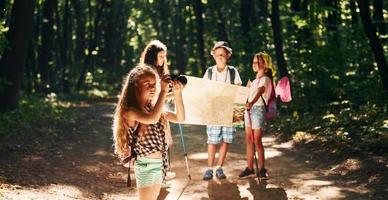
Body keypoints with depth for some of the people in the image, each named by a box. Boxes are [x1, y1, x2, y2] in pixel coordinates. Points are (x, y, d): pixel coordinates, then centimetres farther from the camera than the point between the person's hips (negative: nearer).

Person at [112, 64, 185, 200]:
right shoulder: (129, 111, -17)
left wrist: (177, 94, -11)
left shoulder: (152, 108, 7)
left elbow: (180, 118, 3)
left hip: (159, 163, 7)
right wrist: (163, 91, -29)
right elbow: (152, 119, -36)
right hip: (146, 165, -7)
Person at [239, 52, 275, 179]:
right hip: (249, 110, 8)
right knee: (249, 140, 7)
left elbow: (259, 92, -28)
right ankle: (250, 168, 12)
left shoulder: (265, 79, -9)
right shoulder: (255, 80, 18)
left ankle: (262, 169, 2)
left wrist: (251, 103, -44)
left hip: (258, 109, -8)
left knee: (257, 141, -6)